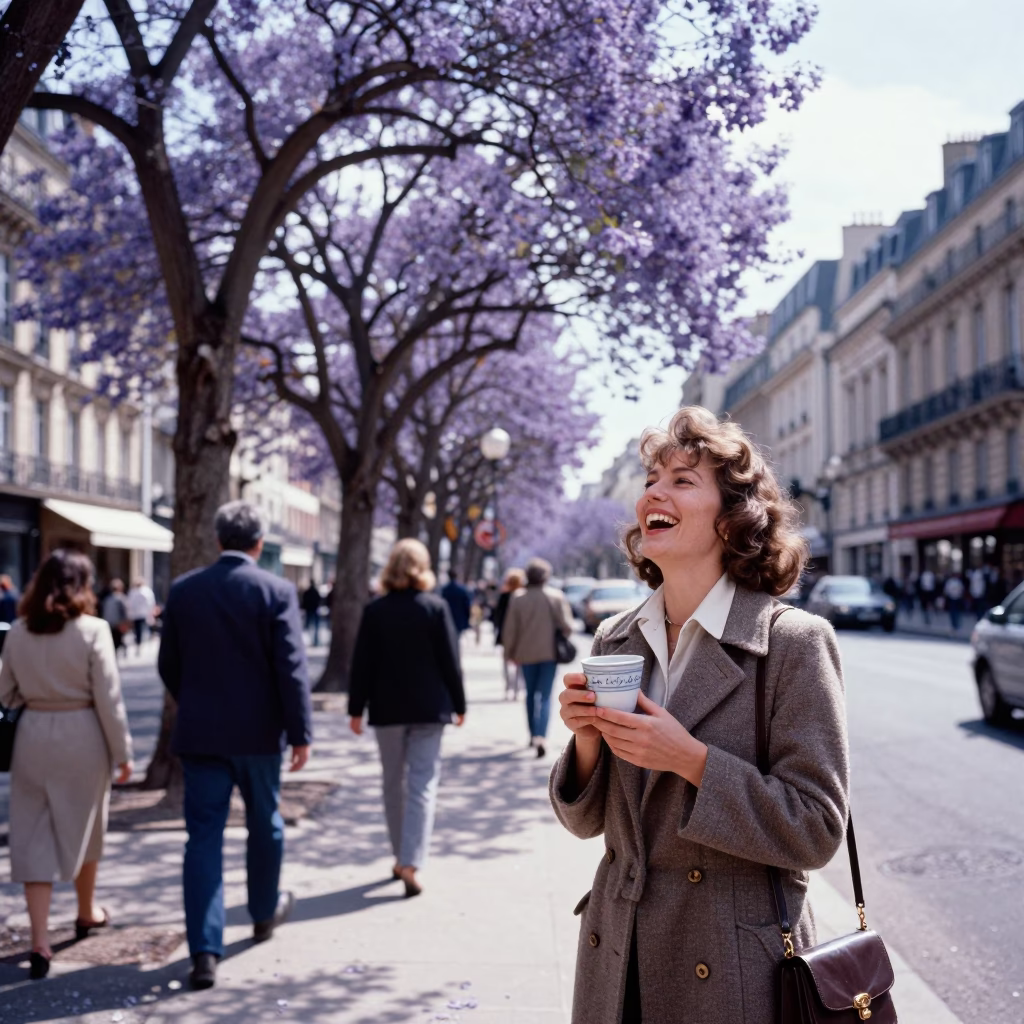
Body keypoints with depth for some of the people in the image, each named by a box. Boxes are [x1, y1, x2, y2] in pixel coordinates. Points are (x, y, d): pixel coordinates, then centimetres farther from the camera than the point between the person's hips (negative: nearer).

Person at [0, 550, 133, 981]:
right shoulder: (93, 630, -12)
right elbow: (108, 698, -11)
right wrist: (122, 751, -3)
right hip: (81, 736, -2)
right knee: (82, 828, 18)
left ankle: (40, 941, -1)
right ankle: (86, 913, 37)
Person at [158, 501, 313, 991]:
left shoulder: (183, 589, 0)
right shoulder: (276, 591, -10)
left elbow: (168, 665, 7)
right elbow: (291, 668, -13)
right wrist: (301, 733, -8)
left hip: (200, 732, 2)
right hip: (258, 731, -1)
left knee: (204, 837, 1)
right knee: (264, 824, 19)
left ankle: (205, 952, -4)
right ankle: (265, 911, 39)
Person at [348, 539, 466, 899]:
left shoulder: (374, 610, -2)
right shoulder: (436, 607, -5)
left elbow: (362, 663, -2)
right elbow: (450, 660, -3)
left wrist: (356, 708, 5)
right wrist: (459, 704, 6)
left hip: (387, 708, 2)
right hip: (428, 708, -1)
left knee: (394, 783, 15)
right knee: (422, 785, -2)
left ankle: (401, 857, 23)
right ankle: (411, 862, -13)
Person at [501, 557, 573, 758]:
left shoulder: (517, 598, -4)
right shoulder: (556, 597, -7)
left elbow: (510, 630, -3)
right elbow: (566, 625, -8)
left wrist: (510, 652, 9)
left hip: (526, 653, 2)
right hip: (550, 652, -2)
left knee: (531, 694, 19)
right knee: (545, 696, -2)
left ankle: (533, 734, 26)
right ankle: (541, 736, -19)